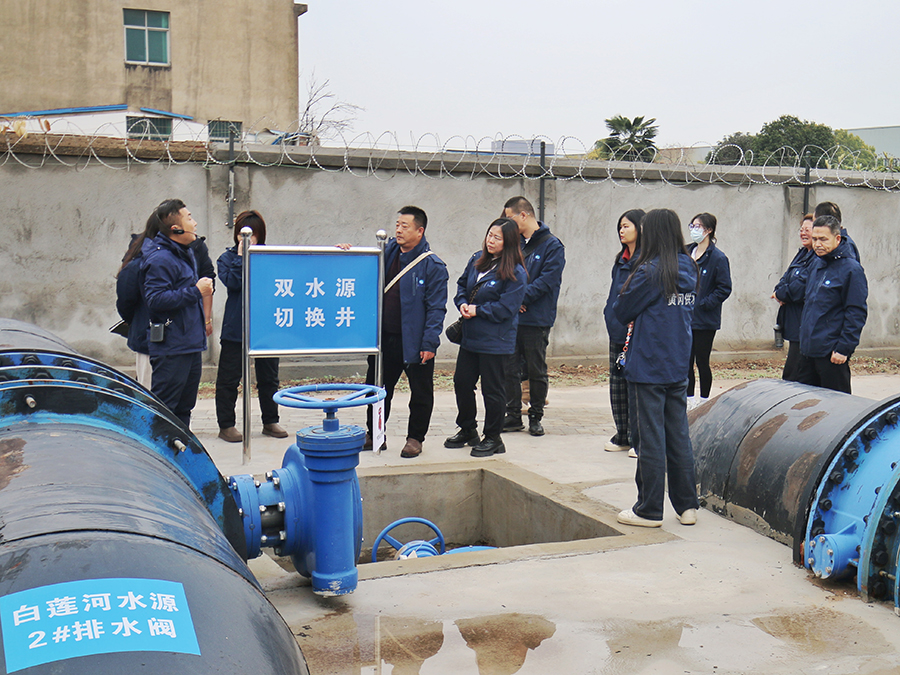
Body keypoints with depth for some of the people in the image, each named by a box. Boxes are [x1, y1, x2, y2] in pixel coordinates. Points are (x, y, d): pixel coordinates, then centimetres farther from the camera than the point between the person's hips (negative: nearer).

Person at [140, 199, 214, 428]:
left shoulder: (187, 254, 15)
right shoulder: (160, 259, -16)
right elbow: (156, 300, -25)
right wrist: (195, 291, -21)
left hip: (191, 344, 10)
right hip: (170, 347, -10)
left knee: (184, 406, 16)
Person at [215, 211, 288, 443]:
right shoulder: (228, 258, 4)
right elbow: (232, 282, -14)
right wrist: (241, 257, -11)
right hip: (235, 328, -2)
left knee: (268, 377, 12)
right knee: (229, 378, 3)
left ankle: (270, 421, 25)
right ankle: (226, 425, 13)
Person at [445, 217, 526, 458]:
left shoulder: (515, 273, -15)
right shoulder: (477, 259, 7)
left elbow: (505, 309, -19)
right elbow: (462, 284, 18)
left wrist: (477, 310, -13)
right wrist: (462, 303, -1)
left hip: (495, 341, -7)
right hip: (469, 336, 7)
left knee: (492, 389, 3)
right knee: (462, 382, 15)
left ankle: (493, 438, 18)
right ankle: (467, 429, 35)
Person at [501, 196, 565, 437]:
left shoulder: (552, 245, -5)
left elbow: (547, 280, -13)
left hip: (536, 320, -5)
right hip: (510, 318, 5)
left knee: (536, 371, 5)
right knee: (509, 369, 6)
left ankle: (535, 417, 17)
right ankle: (513, 416, 16)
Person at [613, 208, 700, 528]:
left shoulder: (649, 272, -16)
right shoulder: (689, 270, 5)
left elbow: (621, 312, -8)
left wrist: (624, 295, 11)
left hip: (648, 369, -7)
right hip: (678, 368, 7)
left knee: (650, 438, 1)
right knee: (678, 435, 13)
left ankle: (649, 510, 9)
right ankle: (687, 505, 20)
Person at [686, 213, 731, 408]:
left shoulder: (718, 258, -10)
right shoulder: (687, 253, 9)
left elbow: (724, 289, -11)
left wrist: (702, 304, -16)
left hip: (705, 320, -6)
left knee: (702, 362, 3)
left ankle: (704, 401, 17)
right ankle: (689, 400, 20)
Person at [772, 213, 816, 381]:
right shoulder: (803, 254, 17)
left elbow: (801, 288, -23)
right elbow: (786, 279, 18)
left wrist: (780, 294, -6)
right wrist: (782, 293, -4)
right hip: (794, 325, 10)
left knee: (792, 376, -9)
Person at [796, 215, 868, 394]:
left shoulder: (851, 269, -11)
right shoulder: (815, 265, 13)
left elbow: (857, 313, -14)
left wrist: (844, 348, -17)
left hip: (832, 352, -8)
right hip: (807, 350, 8)